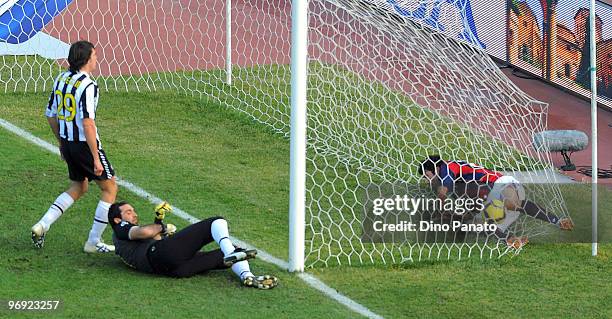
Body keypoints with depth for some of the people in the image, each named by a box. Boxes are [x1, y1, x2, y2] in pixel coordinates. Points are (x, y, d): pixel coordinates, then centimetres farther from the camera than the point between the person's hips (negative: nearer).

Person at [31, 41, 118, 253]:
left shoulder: (61, 80, 5)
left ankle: (43, 225, 11)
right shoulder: (87, 85, -20)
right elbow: (87, 124, -25)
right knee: (110, 188, 8)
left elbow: (50, 115, 13)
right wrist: (96, 158, -22)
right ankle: (94, 242, 10)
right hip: (85, 145, -8)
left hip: (68, 144, 8)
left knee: (78, 188, 25)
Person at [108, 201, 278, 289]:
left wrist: (158, 221, 29)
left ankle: (247, 276, -23)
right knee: (217, 222, -9)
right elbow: (144, 231, -9)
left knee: (229, 252, 4)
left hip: (174, 269, 9)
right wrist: (163, 227, 9)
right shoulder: (120, 230, 11)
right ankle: (230, 253, -32)